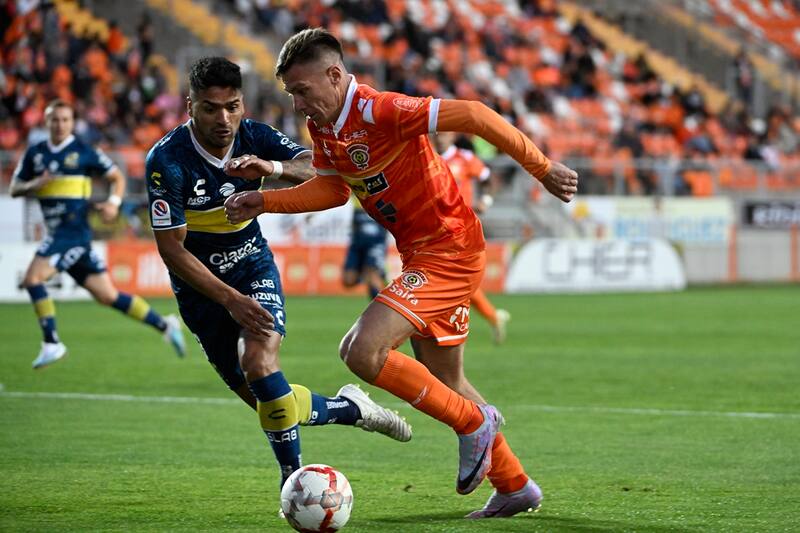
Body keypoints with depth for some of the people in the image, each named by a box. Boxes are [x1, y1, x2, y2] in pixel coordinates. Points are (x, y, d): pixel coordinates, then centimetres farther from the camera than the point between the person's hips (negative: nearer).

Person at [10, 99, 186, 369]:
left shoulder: (84, 152, -2)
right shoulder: (35, 153, 12)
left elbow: (117, 177, 6)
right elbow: (14, 189, 14)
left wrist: (114, 203, -13)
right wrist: (35, 184, -7)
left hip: (74, 230, -6)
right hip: (57, 233, 6)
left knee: (32, 279, -18)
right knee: (107, 296, 6)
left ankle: (51, 344, -9)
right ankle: (164, 325, 16)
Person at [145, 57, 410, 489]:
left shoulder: (254, 138, -11)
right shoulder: (167, 161, -22)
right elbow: (171, 248, -21)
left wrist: (274, 168, -43)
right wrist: (229, 299, -27)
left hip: (253, 265, 1)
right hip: (200, 286, -1)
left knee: (259, 362, -27)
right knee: (270, 405, -4)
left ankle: (293, 478, -13)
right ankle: (351, 409, 22)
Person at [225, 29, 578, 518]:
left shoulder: (380, 111, -23)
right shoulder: (322, 127, 4)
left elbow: (472, 115, -25)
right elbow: (331, 188, 19)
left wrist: (541, 168, -22)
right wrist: (263, 201, 6)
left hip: (449, 251, -10)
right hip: (422, 256, 10)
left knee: (362, 351, -21)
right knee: (445, 384, 18)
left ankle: (474, 423, -4)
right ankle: (514, 486, 32)